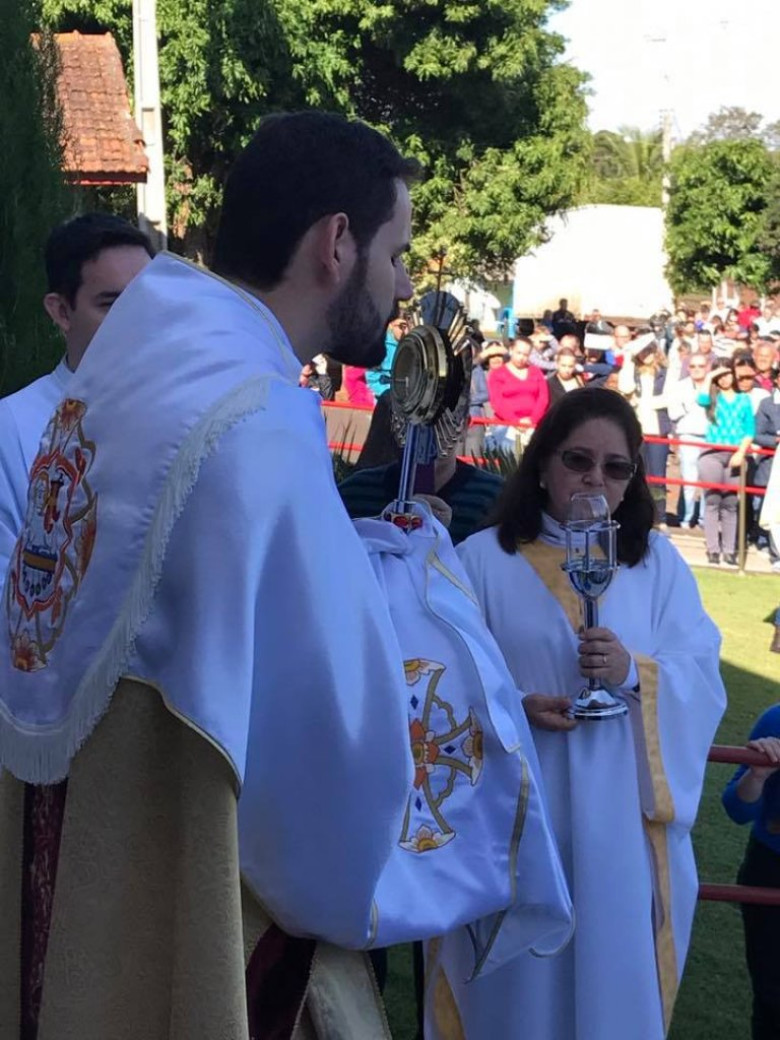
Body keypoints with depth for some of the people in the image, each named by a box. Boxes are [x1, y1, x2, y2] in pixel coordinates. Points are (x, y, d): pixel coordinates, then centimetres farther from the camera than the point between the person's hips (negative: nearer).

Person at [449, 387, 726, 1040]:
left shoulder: (659, 561, 8)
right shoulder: (483, 559, 1)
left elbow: (703, 679, 0)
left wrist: (635, 673, -18)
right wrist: (511, 707, -20)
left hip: (626, 825, 2)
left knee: (616, 981, 9)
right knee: (521, 986, 8)